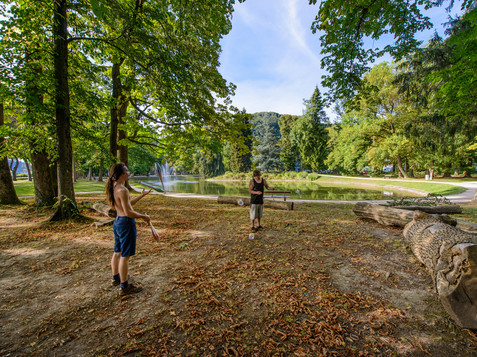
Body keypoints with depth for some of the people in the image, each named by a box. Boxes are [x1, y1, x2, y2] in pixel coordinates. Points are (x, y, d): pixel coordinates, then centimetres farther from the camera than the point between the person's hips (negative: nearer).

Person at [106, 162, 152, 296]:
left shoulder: (113, 188, 7)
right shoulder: (122, 190, -23)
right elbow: (129, 212, -24)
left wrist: (141, 195, 21)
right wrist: (144, 216, -11)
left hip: (117, 222, 10)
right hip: (126, 223, -10)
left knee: (117, 252, 23)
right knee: (125, 256, 2)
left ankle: (116, 277, 42)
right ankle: (124, 287, 16)